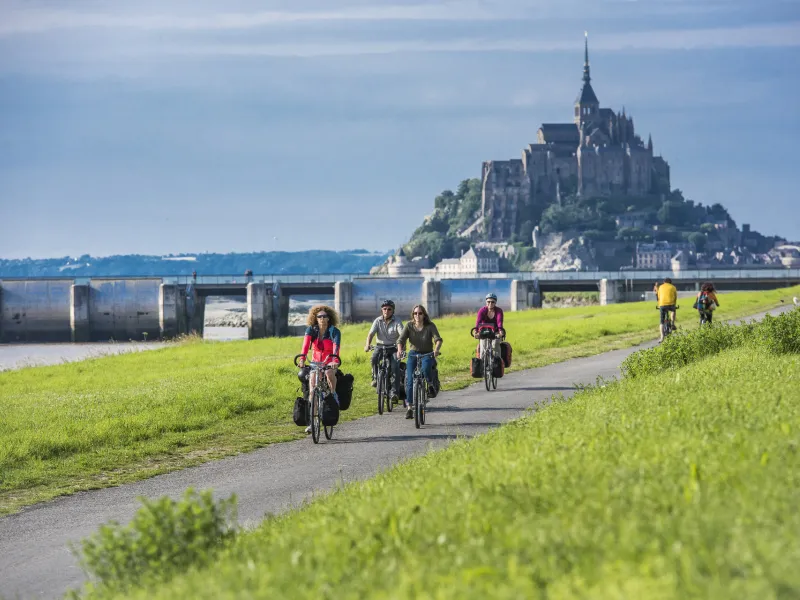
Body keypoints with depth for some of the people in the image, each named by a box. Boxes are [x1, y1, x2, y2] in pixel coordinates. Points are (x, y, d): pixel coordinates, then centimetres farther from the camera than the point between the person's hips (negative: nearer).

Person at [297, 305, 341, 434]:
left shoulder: (334, 331, -14)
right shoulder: (311, 330, -9)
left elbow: (336, 346, -31)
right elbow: (306, 343, -26)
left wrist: (335, 360, -50)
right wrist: (302, 359, -44)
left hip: (330, 362, -2)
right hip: (316, 362, 2)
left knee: (329, 373, -38)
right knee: (312, 390, -10)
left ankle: (333, 394, -12)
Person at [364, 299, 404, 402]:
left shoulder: (397, 321, -5)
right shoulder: (378, 321, 1)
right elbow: (371, 333, -10)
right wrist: (367, 345, -30)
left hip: (393, 348, -1)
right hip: (380, 346, 1)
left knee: (395, 367, -23)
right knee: (374, 358, -31)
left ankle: (394, 391, -21)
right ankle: (375, 377, -8)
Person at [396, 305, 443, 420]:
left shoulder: (430, 326, -10)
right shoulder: (409, 325, -5)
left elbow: (438, 339, -21)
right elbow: (401, 339, -13)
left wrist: (436, 349, -42)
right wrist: (399, 349, -34)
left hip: (427, 354, -2)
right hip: (413, 354, 2)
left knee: (425, 368, -35)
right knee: (410, 380, -11)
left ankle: (430, 384, -4)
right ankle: (409, 407, -6)